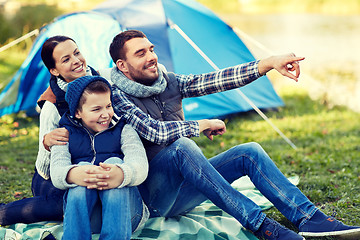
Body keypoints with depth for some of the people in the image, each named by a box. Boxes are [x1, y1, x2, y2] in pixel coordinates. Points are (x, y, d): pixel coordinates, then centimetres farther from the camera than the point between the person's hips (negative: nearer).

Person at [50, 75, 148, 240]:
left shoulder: (123, 130, 15)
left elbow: (140, 164, -8)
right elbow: (56, 171, -5)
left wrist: (122, 174, -36)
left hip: (125, 209, 0)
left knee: (114, 161, -25)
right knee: (84, 166, -26)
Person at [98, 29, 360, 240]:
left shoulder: (168, 81, 9)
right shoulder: (117, 96, -12)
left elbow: (213, 80, -1)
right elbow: (154, 131, -26)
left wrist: (268, 63, -12)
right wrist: (203, 125, -12)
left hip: (183, 189, 7)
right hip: (154, 199, -7)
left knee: (249, 151, -9)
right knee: (181, 145, -35)